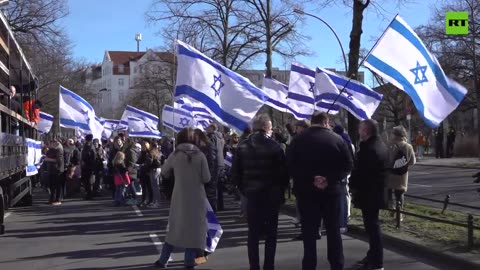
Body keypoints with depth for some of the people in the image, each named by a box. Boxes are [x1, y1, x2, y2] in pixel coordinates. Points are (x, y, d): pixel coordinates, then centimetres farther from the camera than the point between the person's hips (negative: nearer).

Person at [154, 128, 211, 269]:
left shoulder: (175, 155, -4)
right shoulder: (200, 155, -8)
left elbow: (164, 173, 8)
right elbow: (206, 178, -8)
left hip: (180, 197, 2)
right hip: (197, 198, -1)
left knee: (175, 227, 13)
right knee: (194, 227, 9)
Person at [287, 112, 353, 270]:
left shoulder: (298, 139, -2)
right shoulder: (337, 139, -1)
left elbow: (290, 166, -9)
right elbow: (348, 165, -6)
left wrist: (309, 180, -10)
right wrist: (330, 179, -10)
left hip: (306, 191, 0)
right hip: (331, 191, 0)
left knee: (309, 232, 5)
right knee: (333, 230, 11)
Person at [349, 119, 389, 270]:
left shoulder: (367, 149, -20)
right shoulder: (381, 146, 12)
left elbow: (359, 172, -22)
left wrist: (353, 187, -7)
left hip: (368, 193, -10)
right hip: (377, 192, 10)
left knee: (372, 225, -5)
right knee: (373, 225, 18)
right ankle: (373, 256, 27)